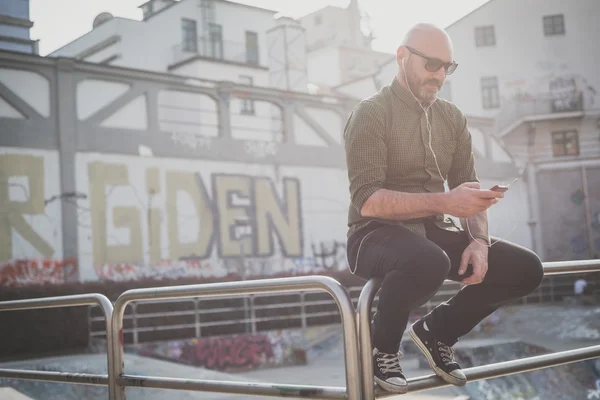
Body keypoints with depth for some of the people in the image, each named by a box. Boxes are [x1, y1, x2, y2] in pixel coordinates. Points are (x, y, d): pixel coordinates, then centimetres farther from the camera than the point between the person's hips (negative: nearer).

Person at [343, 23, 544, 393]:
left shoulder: (453, 118, 10)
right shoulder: (371, 113, -10)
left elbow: (469, 188, 7)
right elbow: (368, 200, -20)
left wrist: (478, 241, -13)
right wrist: (444, 202, -30)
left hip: (433, 232, 6)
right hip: (378, 234, -6)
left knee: (526, 268, -9)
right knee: (429, 261, -40)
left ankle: (437, 331, 12)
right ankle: (382, 346, -8)